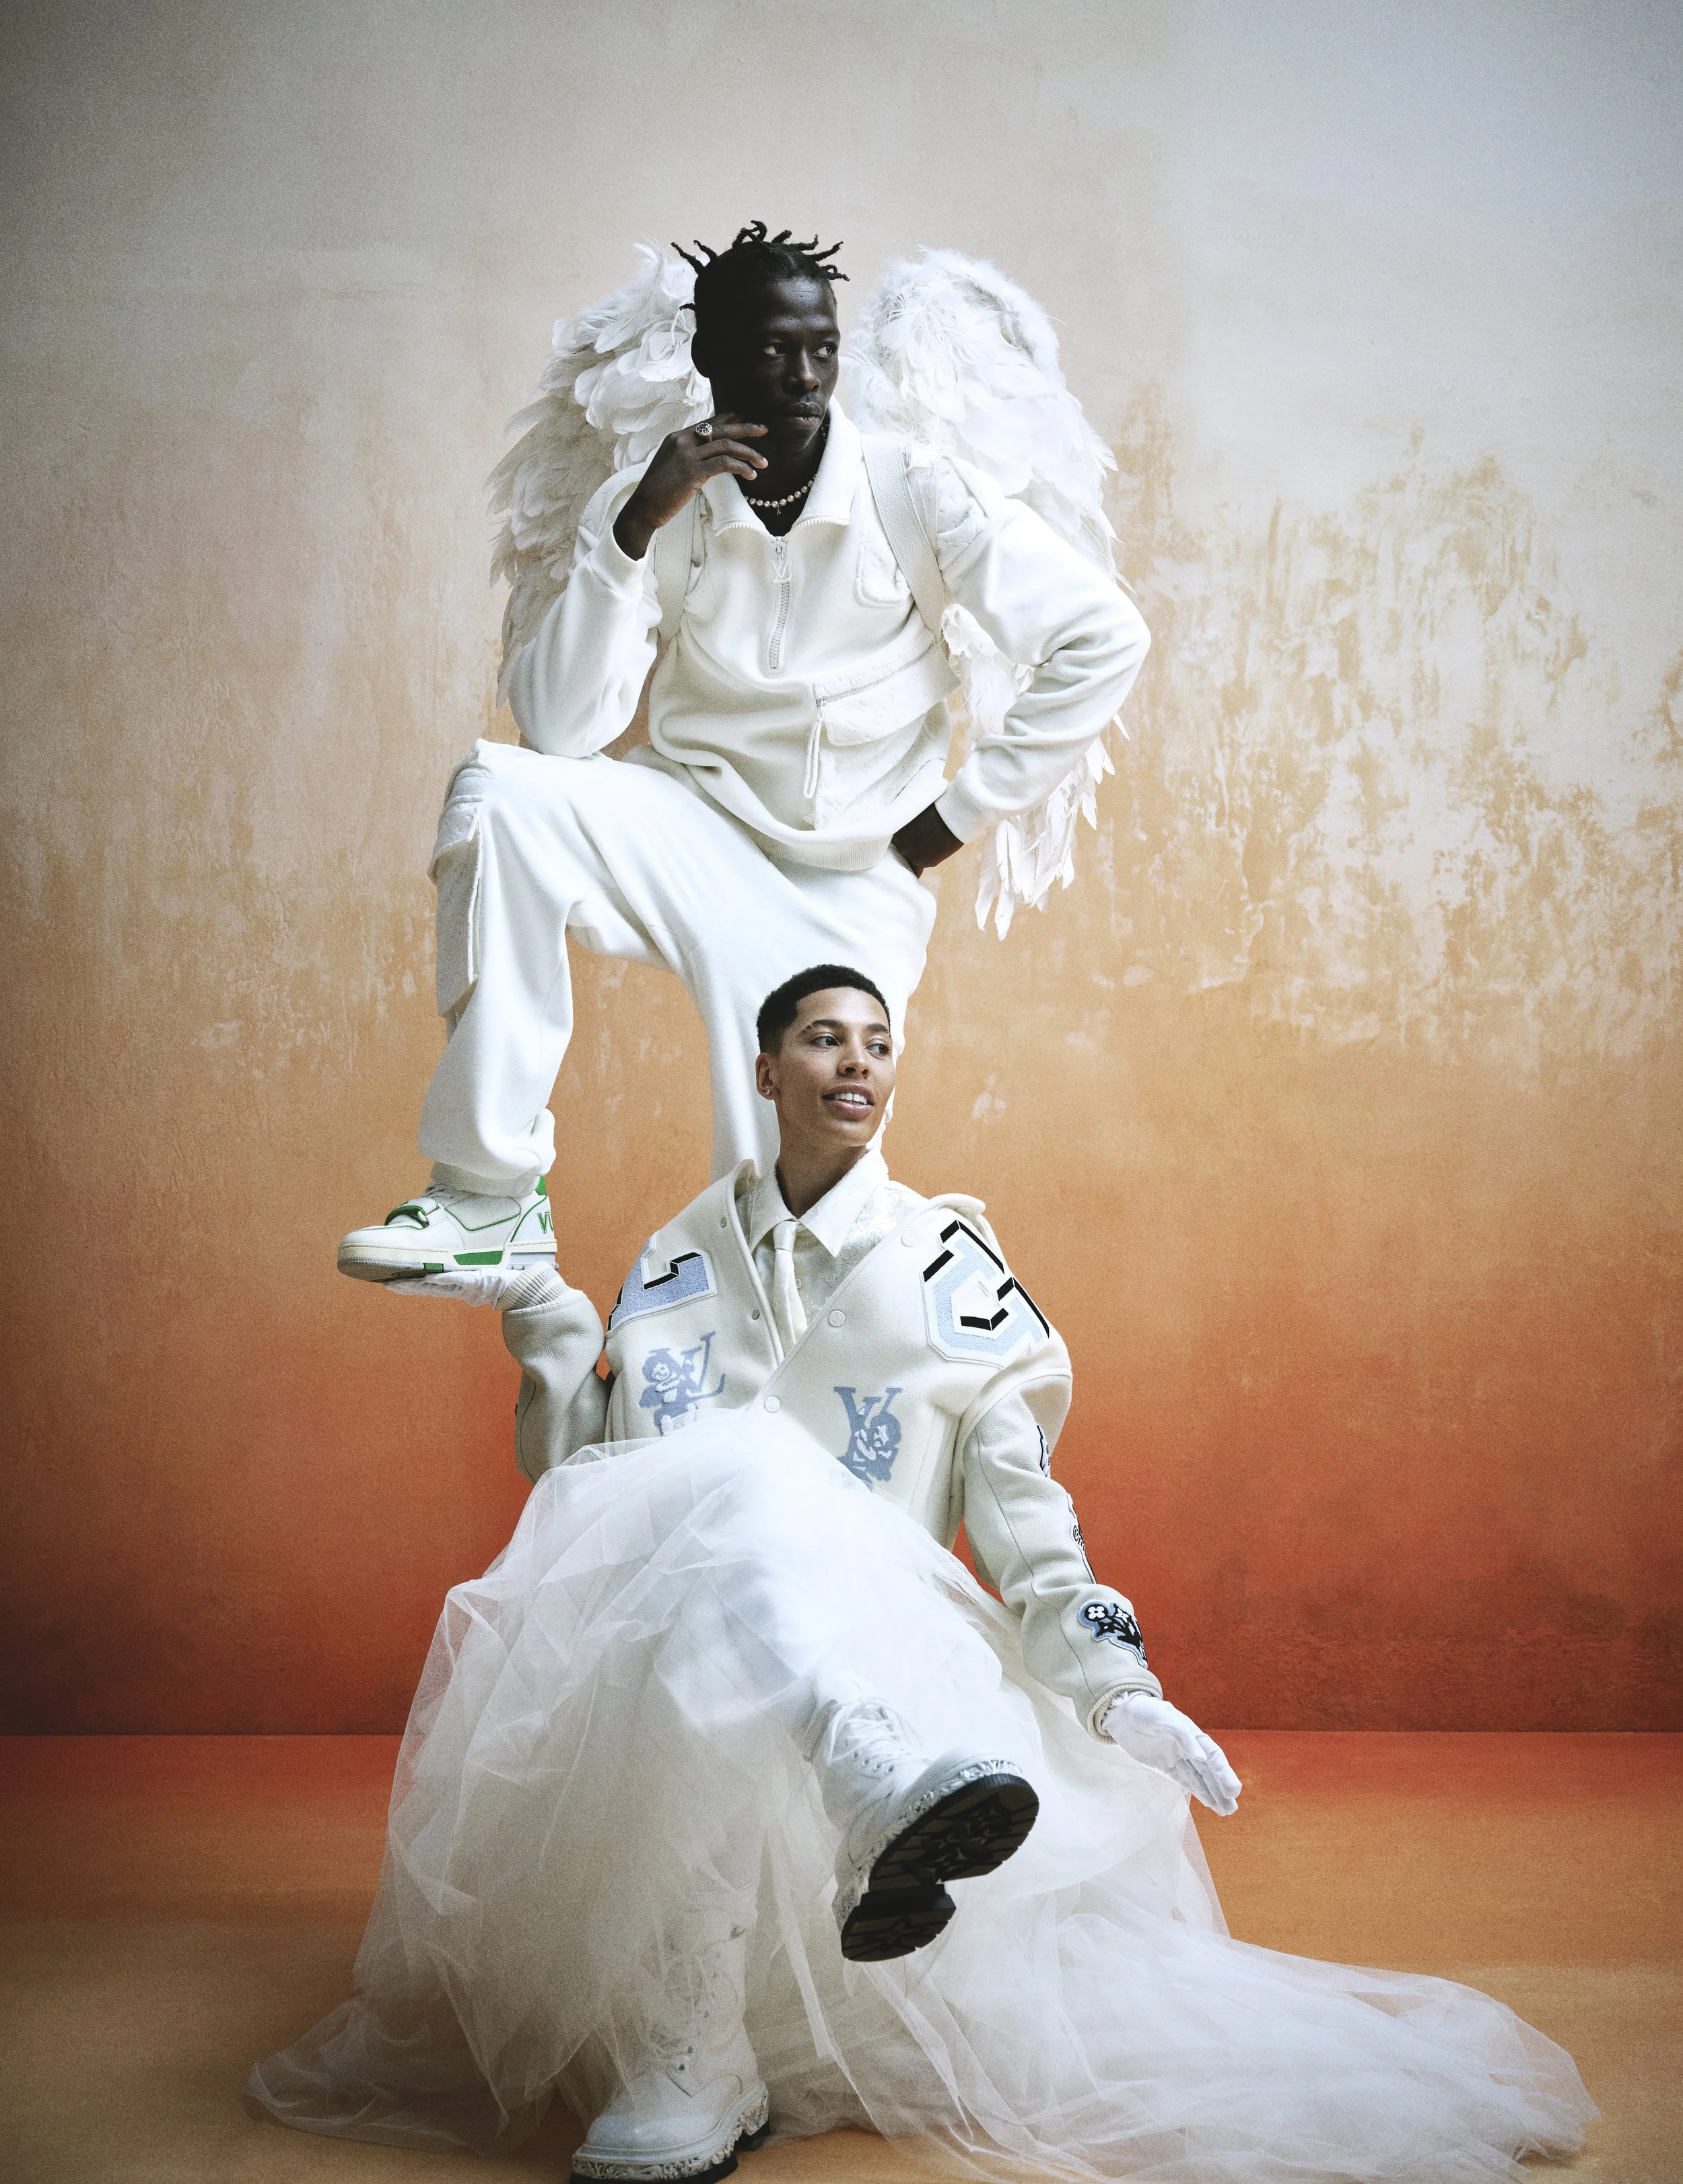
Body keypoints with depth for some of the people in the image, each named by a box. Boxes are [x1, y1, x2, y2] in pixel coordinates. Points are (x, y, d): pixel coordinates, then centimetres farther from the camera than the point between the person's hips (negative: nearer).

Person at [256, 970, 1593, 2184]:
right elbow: (591, 1478, 16)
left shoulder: (949, 1262, 12)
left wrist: (1110, 1677, -6)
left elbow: (1015, 1495, 6)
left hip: (886, 1636, 0)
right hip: (665, 1622, 1)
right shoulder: (679, 1262, 19)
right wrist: (541, 1320, 6)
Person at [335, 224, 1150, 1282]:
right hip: (699, 834, 1)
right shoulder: (653, 504, -6)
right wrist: (636, 530, -24)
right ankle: (492, 1197, -22)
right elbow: (559, 731, -15)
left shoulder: (917, 493, -9)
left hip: (854, 884, -1)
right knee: (498, 791, -28)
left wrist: (964, 809, -6)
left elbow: (1106, 638, -8)